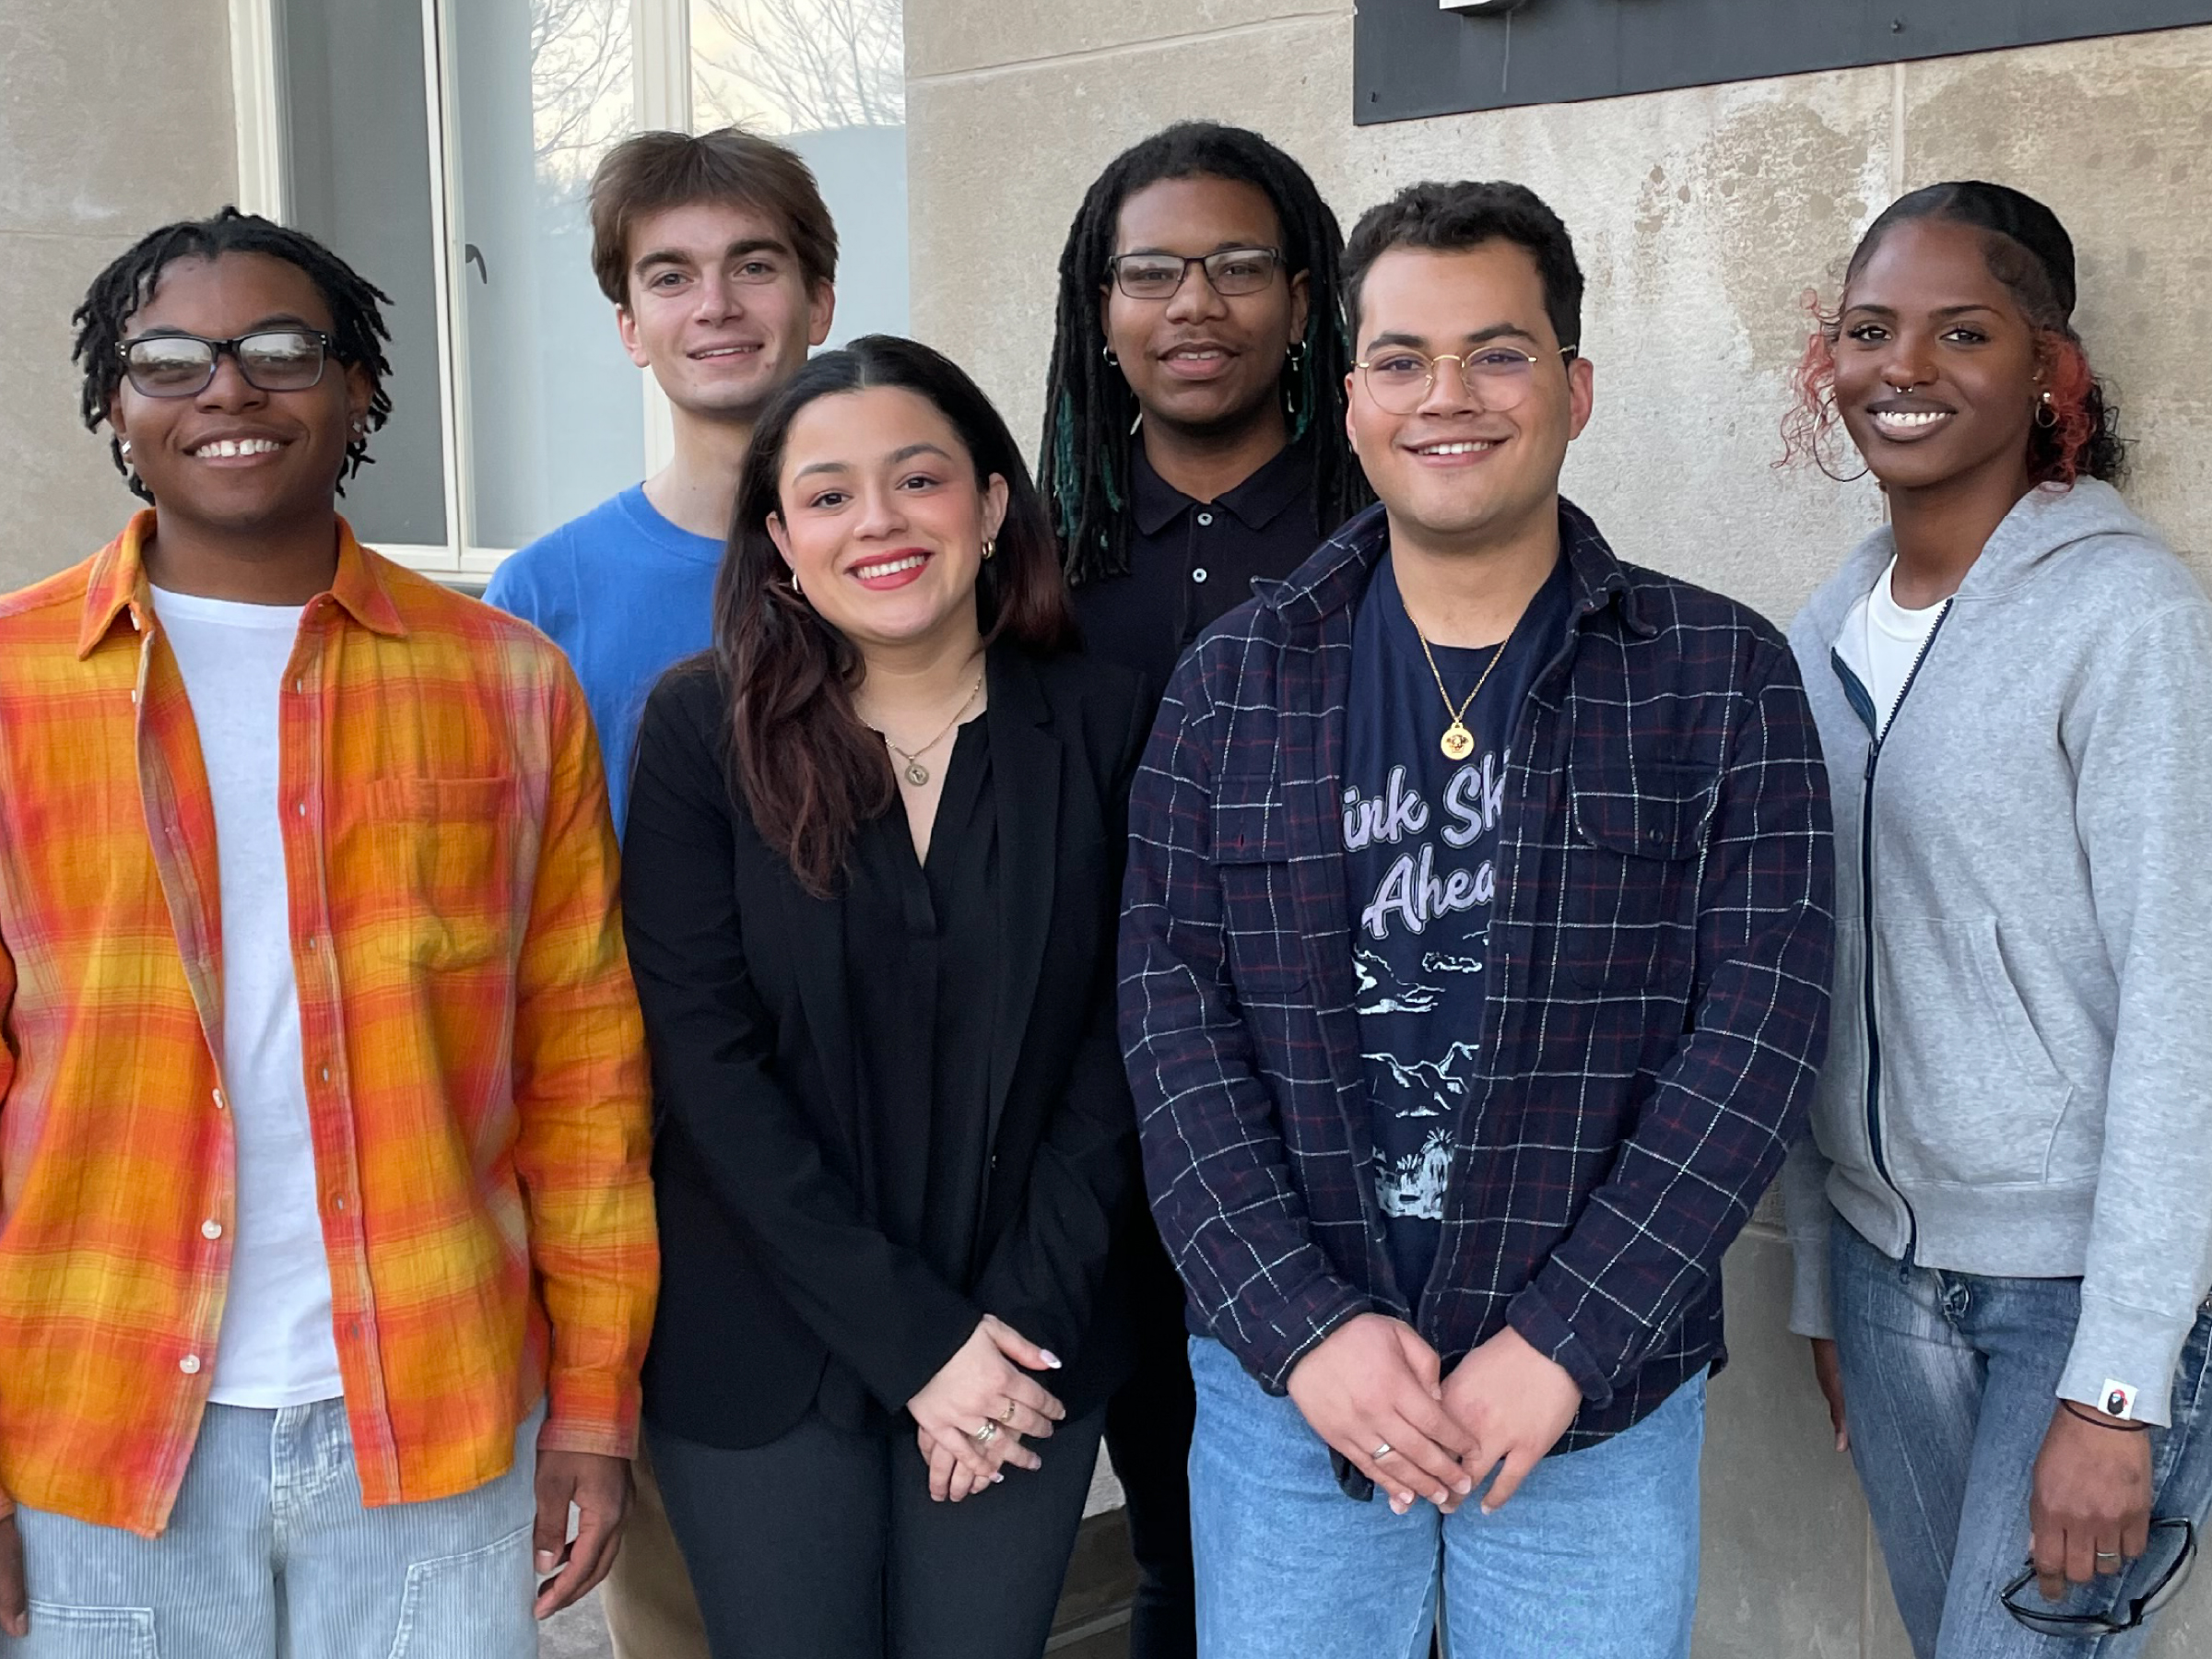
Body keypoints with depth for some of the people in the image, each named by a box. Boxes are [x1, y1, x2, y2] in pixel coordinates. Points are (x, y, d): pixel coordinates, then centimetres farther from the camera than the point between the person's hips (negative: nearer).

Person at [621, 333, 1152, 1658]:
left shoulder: (1102, 726, -3)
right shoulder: (704, 728, -6)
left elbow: (1117, 1049, -2)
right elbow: (707, 1061, -10)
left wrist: (1023, 1321, -10)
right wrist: (911, 1338, -14)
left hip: (1028, 1347, 1)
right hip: (764, 1349, -1)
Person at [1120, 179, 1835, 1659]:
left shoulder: (1725, 680, -2)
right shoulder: (1235, 684, 2)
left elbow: (1761, 1029, -7)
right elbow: (1174, 1016, -3)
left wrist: (1561, 1343, -13)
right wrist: (1304, 1326, -12)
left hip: (1603, 1402, -1)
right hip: (1283, 1385, 1)